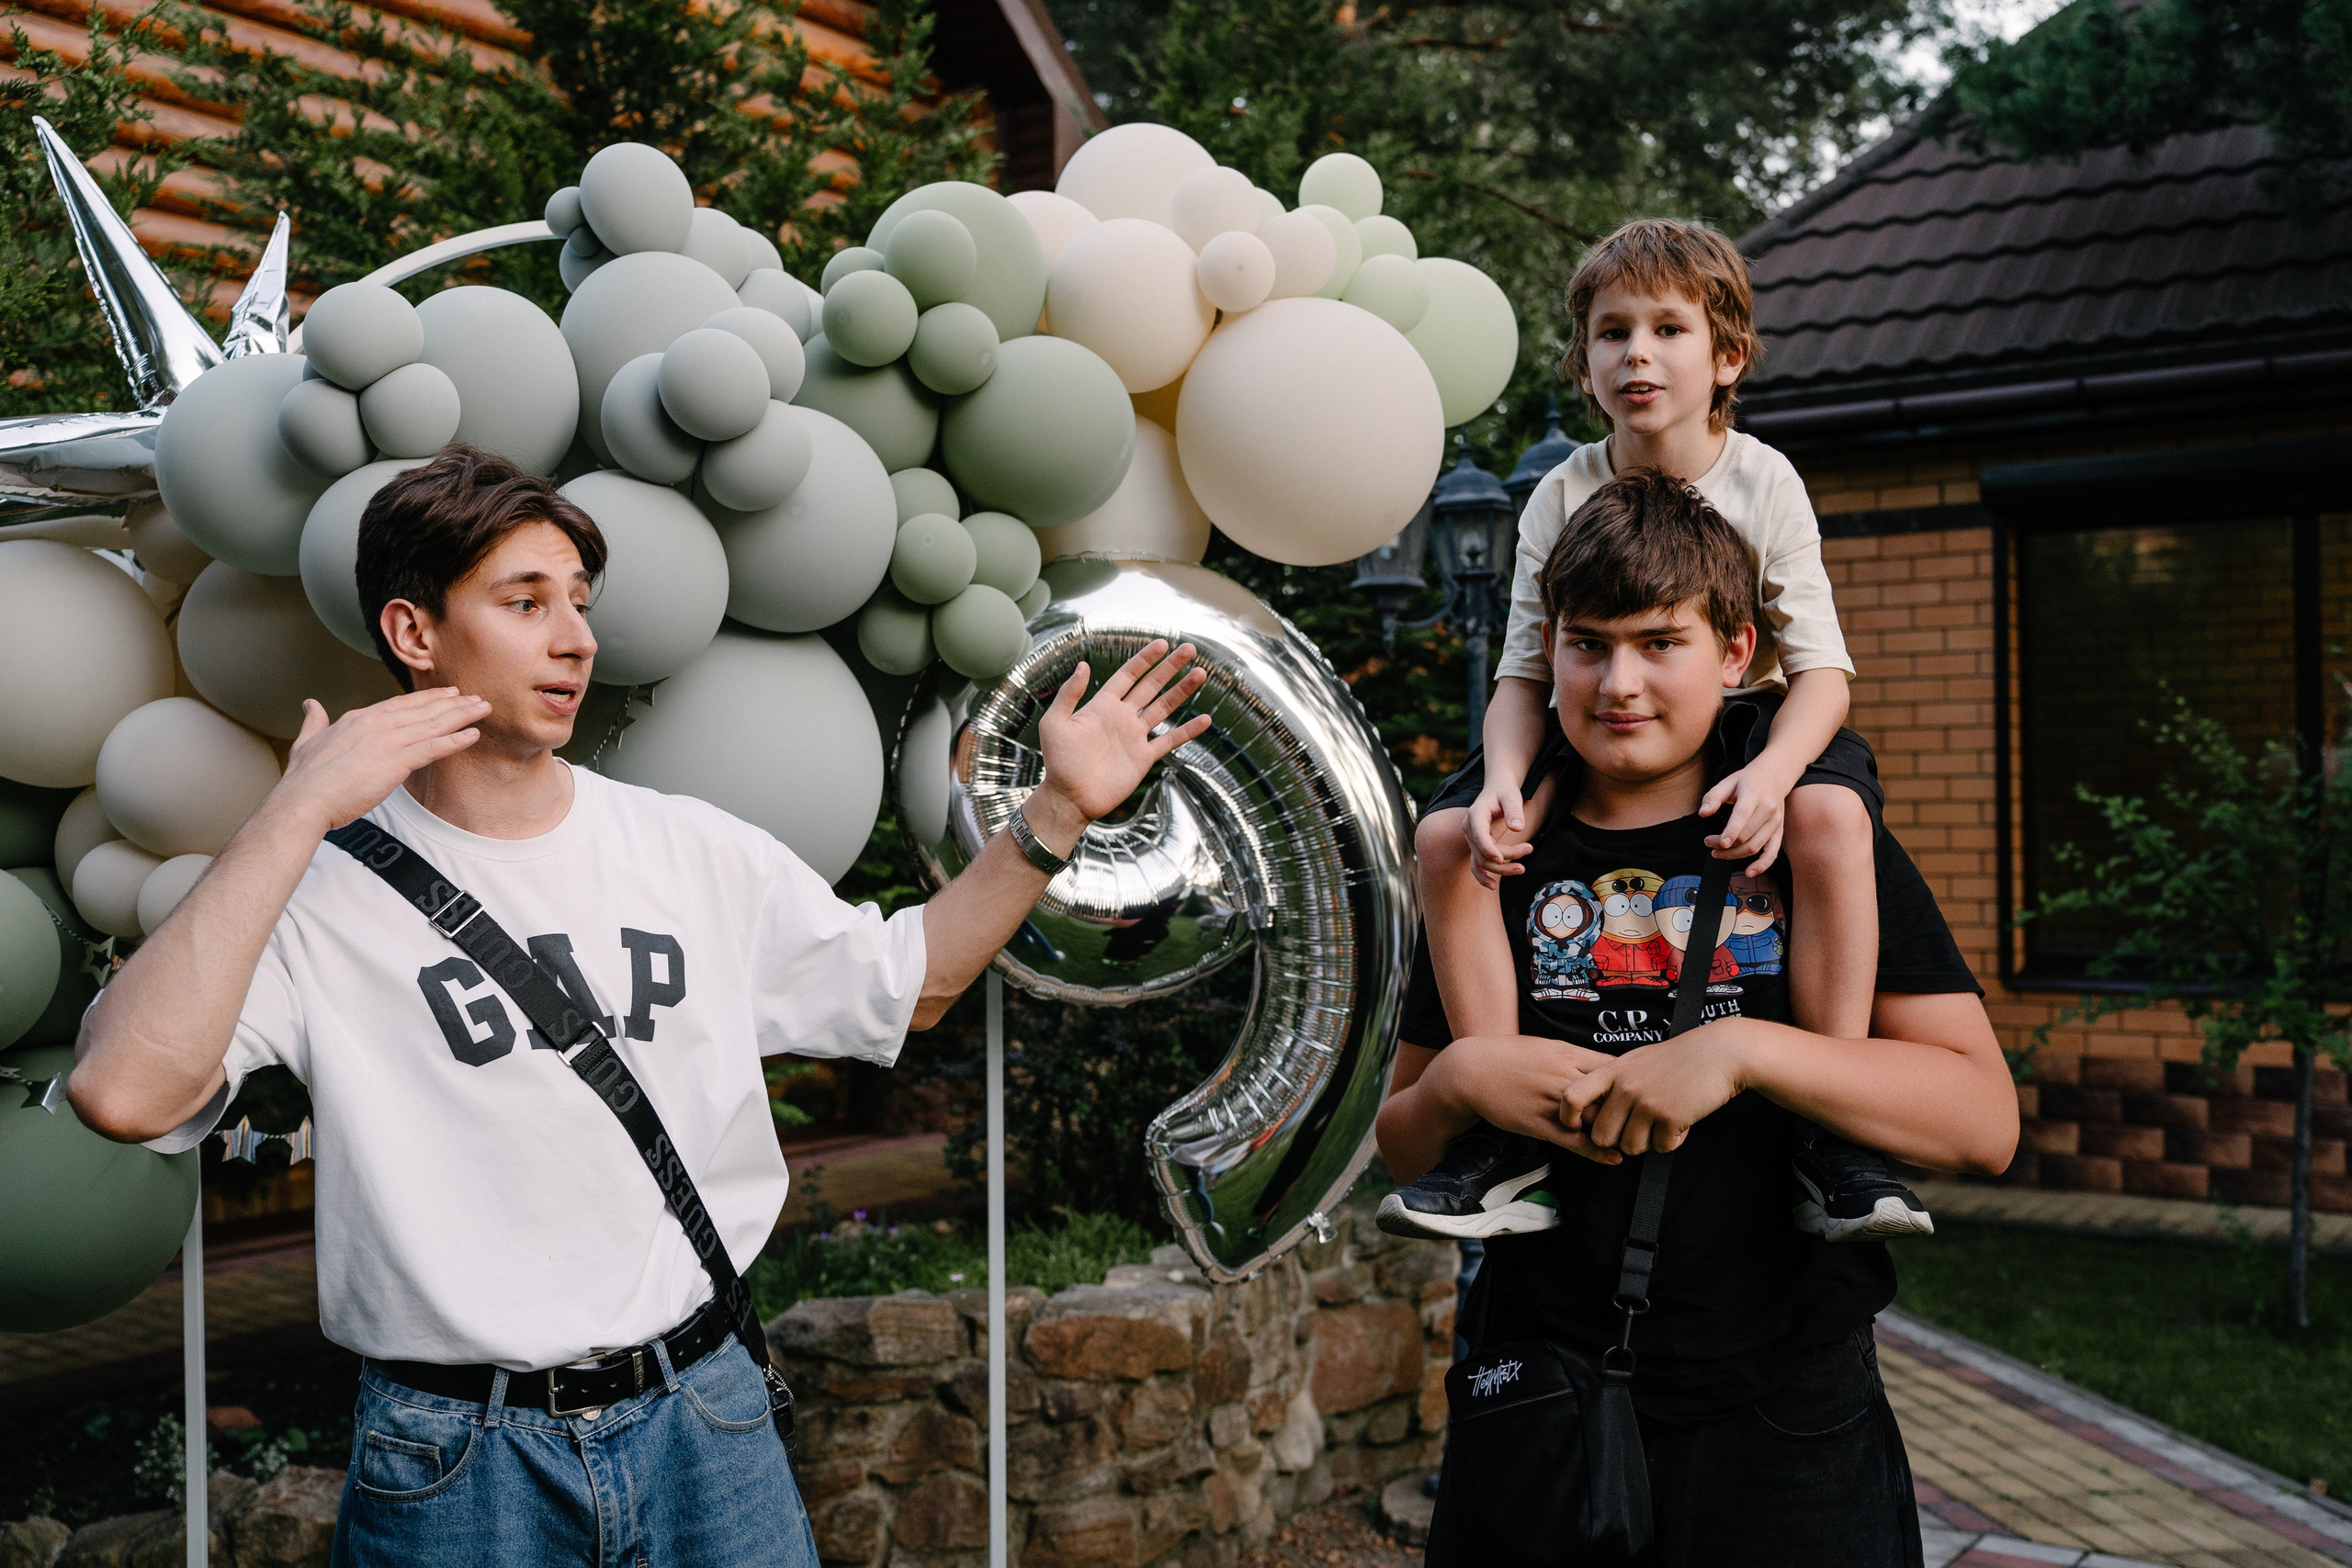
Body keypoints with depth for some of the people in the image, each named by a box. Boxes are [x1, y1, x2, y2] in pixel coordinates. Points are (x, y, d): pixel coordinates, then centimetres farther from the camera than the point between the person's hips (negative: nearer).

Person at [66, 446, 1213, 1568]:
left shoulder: (695, 852, 4)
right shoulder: (320, 892, -9)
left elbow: (912, 983, 15)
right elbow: (123, 1092, -25)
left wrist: (1059, 812, 6)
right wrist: (297, 814, -25)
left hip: (702, 1415, 4)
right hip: (454, 1460, -3)